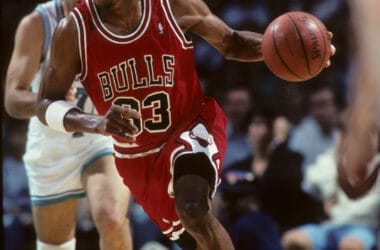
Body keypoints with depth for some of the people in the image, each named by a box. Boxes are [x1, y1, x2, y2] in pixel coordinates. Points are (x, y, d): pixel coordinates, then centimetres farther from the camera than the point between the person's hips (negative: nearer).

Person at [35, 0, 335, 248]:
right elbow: (47, 105, -11)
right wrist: (96, 123, -31)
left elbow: (230, 43, -1)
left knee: (193, 208, -31)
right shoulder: (74, 32, -16)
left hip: (192, 125, -3)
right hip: (139, 158, 3)